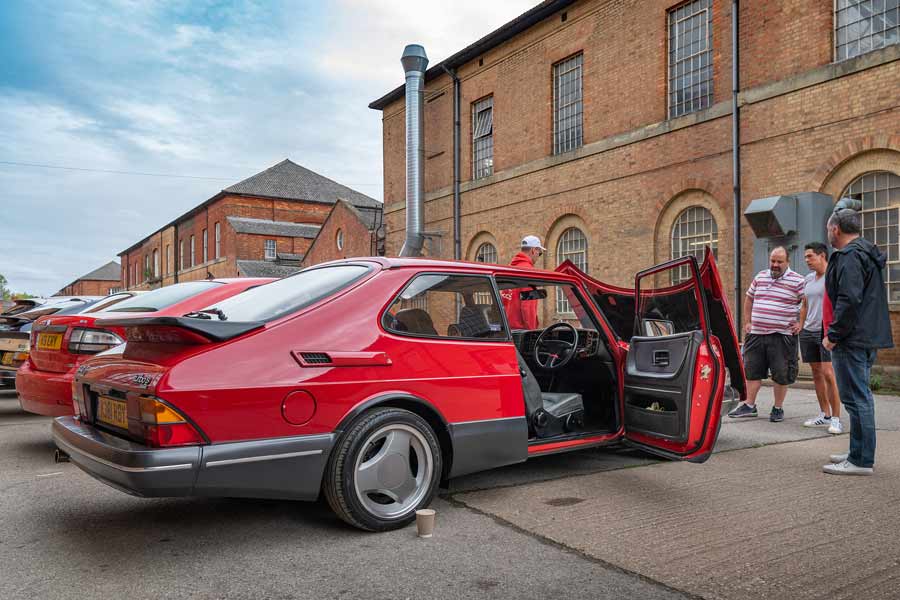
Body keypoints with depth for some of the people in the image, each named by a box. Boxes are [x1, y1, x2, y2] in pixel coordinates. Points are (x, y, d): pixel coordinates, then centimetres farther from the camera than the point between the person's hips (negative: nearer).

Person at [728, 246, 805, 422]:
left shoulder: (797, 281, -4)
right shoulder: (760, 277, 11)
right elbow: (749, 299, 21)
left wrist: (800, 323, -8)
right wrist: (747, 322, 16)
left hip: (782, 336, -4)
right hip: (756, 334, 5)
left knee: (781, 374, 3)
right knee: (752, 370, 8)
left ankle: (778, 408, 16)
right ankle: (749, 405, 17)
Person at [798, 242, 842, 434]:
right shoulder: (808, 278, 14)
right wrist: (800, 326, 16)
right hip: (808, 332, 8)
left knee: (828, 373, -12)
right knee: (816, 373, 11)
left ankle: (836, 419, -5)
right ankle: (825, 415, 20)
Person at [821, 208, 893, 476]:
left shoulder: (849, 256, -14)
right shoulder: (866, 253, 19)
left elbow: (849, 301, -24)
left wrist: (833, 335, -17)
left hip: (851, 339, -11)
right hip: (868, 337, 11)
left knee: (856, 398, -6)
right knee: (860, 396, 16)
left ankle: (862, 461, -2)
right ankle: (859, 453, 25)